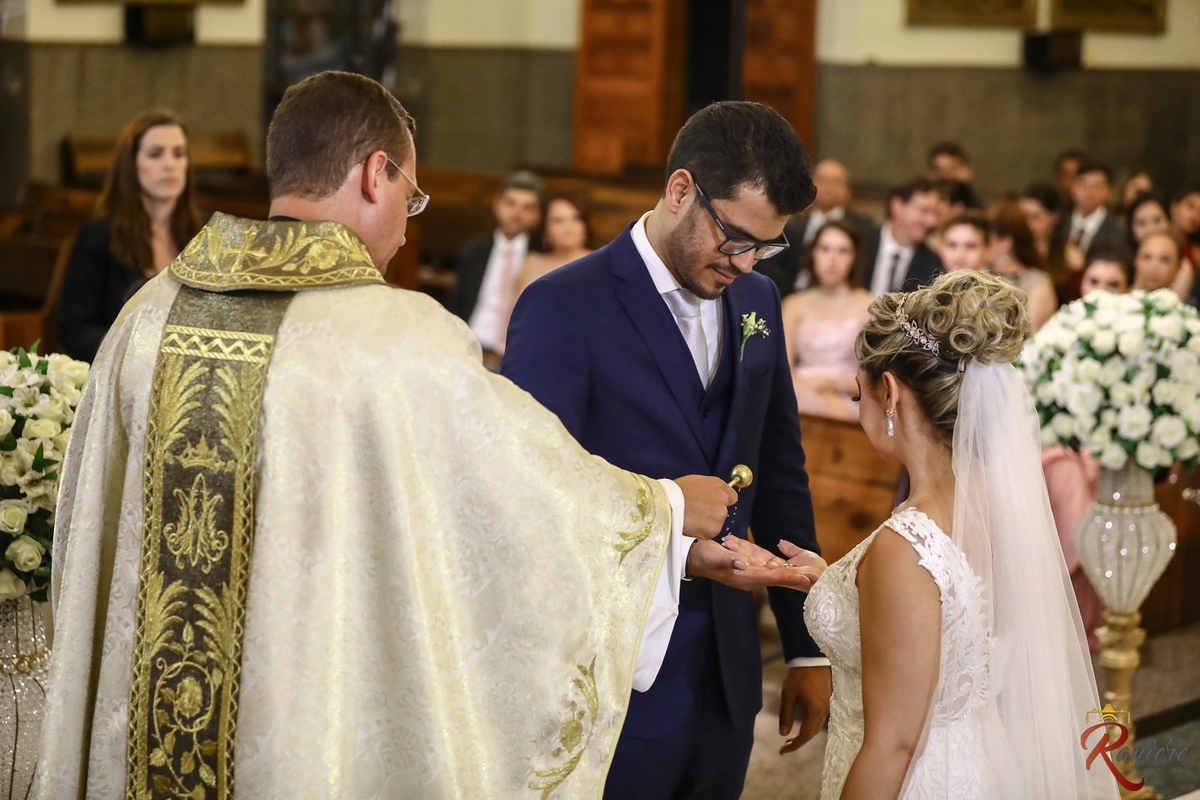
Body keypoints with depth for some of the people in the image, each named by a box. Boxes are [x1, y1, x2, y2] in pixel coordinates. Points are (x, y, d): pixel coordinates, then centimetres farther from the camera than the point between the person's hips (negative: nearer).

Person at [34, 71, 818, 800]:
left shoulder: (150, 314, -2)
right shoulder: (399, 335, -16)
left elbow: (91, 529, 7)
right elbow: (540, 478, -7)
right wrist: (672, 505, 11)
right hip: (326, 727, -4)